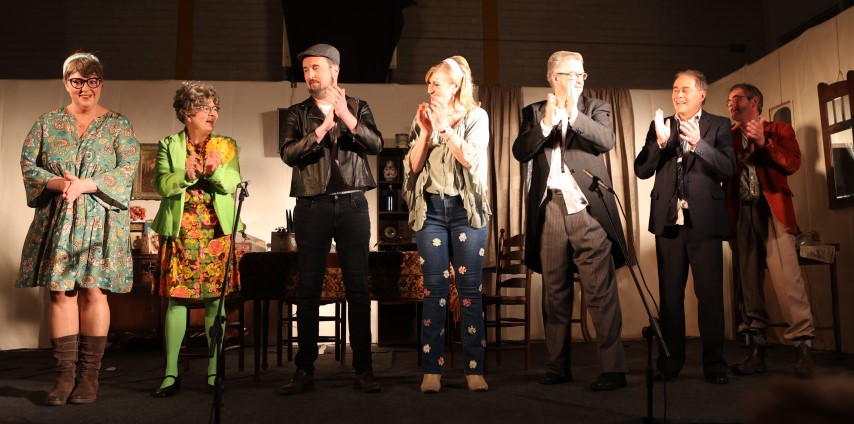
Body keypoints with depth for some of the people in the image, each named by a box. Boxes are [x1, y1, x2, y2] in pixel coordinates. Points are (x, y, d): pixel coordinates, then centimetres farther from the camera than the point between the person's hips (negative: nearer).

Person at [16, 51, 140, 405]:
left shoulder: (118, 126, 6)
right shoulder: (48, 123, 12)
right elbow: (28, 164, 6)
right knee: (60, 292, 0)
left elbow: (126, 170, -5)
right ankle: (65, 374, 7)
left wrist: (85, 185, -17)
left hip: (100, 221, -2)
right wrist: (57, 183, -13)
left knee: (94, 292, -4)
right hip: (56, 222, 2)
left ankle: (89, 375, 5)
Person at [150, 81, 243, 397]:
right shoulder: (169, 145, 9)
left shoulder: (226, 146, 11)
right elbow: (161, 185, -3)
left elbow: (232, 185, -2)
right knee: (176, 299, -2)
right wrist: (184, 174, -21)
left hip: (217, 233, 1)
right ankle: (171, 374, 4)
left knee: (214, 299, 1)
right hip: (179, 234, 0)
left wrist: (216, 170, -21)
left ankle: (214, 371, 8)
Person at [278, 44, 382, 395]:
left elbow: (376, 144, -4)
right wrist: (322, 129, -14)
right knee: (309, 289, 1)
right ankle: (304, 370, 9)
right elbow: (287, 152, -4)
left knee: (358, 288, 0)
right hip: (312, 206, 1)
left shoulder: (358, 108, 11)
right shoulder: (298, 113, 11)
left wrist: (346, 116, -16)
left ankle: (363, 369, 7)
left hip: (352, 204, 0)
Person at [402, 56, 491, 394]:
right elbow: (414, 166, 2)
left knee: (470, 287, 0)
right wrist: (426, 131, -8)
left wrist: (445, 125, -13)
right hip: (431, 208, 2)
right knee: (434, 288, 1)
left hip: (467, 208, -2)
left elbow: (470, 159, -13)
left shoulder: (476, 116, 2)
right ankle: (432, 370, 5)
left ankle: (474, 370, 6)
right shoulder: (421, 118, 9)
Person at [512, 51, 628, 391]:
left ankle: (613, 368, -3)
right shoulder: (533, 112, 15)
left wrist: (574, 115, -18)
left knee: (601, 291, -7)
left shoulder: (595, 108, 12)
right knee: (554, 292, 8)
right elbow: (520, 152, 1)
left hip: (587, 207, -2)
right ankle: (558, 365, 17)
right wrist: (546, 124, -12)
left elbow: (607, 141, -7)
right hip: (549, 208, 2)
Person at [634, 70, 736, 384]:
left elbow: (728, 167, -8)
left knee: (710, 293, -2)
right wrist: (660, 142, -12)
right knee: (669, 294, 5)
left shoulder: (718, 125, 6)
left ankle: (714, 364, 6)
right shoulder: (660, 126, 13)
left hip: (704, 220, -2)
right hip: (668, 220, 2)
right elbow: (642, 170, 4)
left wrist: (698, 143, -21)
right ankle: (670, 362, 12)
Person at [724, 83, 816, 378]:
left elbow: (792, 164, -4)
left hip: (771, 211, -3)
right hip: (740, 215, 3)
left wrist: (763, 143, -11)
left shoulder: (779, 130, 13)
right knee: (749, 282, 2)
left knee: (787, 279, -11)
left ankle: (803, 348, -6)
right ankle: (756, 351, 5)